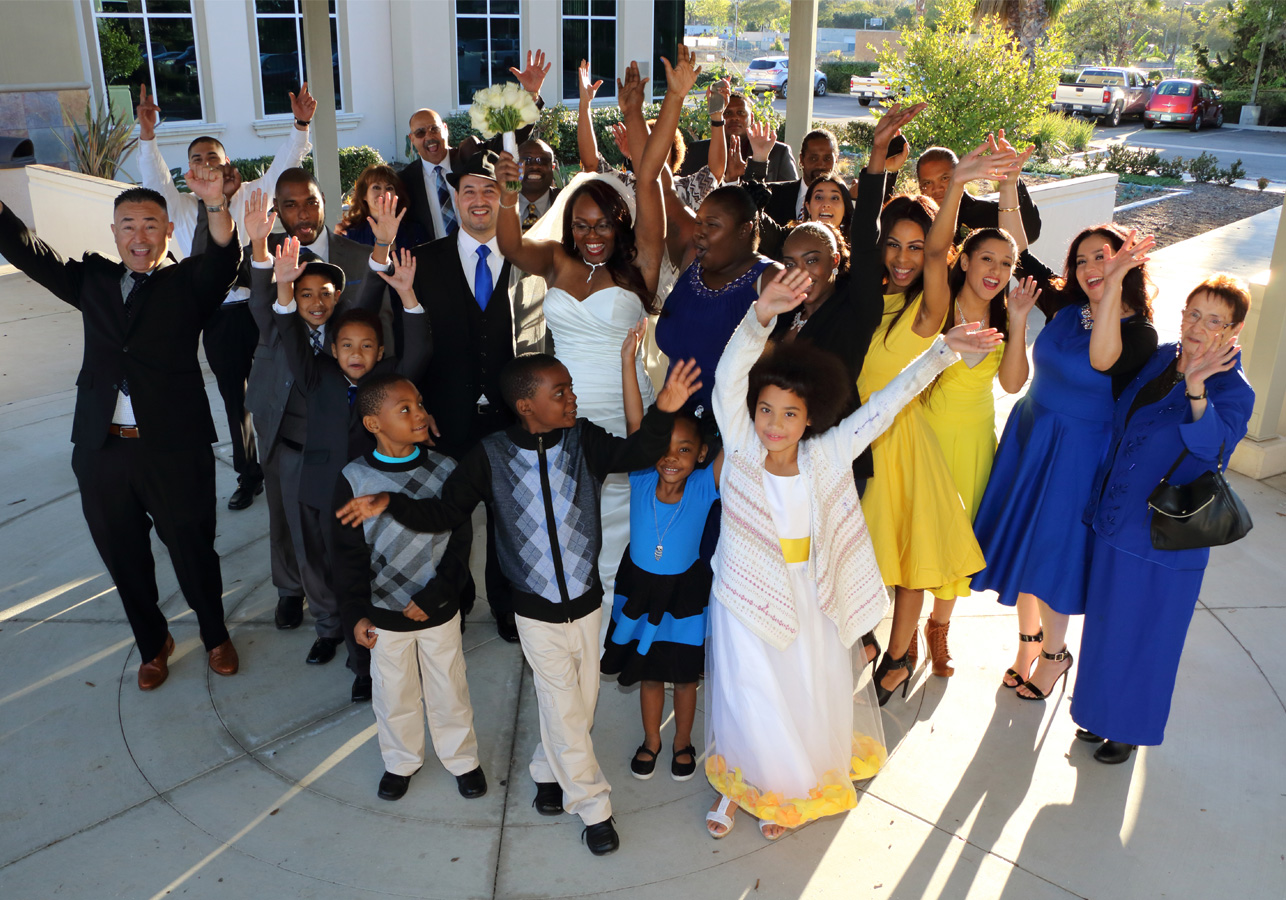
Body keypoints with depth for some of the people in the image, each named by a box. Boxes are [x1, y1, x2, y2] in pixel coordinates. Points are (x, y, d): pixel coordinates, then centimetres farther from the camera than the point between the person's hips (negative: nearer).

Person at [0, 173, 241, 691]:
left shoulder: (188, 283, 2)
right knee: (124, 559, 16)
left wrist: (214, 204, -36)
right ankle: (153, 644, 37)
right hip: (101, 451, 4)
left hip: (175, 449, -4)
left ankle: (215, 636, 34)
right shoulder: (92, 280, 13)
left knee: (193, 551, 9)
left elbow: (224, 258, -17)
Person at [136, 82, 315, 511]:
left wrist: (300, 125, -22)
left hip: (257, 309, -3)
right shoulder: (184, 206, 10)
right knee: (234, 400, 14)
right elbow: (155, 180, -4)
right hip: (216, 317, 4)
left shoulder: (252, 194, 2)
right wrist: (147, 136, -17)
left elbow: (283, 165, -8)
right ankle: (248, 476, 28)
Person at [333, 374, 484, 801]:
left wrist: (434, 596, -14)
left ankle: (462, 758, 39)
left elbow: (459, 543, -8)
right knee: (395, 693, 18)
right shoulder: (354, 479, -13)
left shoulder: (445, 470, -11)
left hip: (439, 610, 0)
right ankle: (401, 761, 42)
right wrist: (355, 613, -8)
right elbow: (349, 553, -7)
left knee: (449, 689, 16)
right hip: (384, 615, 0)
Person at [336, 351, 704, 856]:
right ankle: (593, 807, 28)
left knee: (582, 702, 18)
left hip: (585, 604, 2)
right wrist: (391, 505, -20)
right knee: (565, 710, 6)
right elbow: (445, 513, -6)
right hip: (536, 611, -2)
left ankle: (548, 771, 48)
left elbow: (636, 454, -27)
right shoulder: (491, 458, -14)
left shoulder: (584, 442, -12)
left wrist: (663, 411, -43)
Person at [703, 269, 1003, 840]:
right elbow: (730, 378, -31)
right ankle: (738, 782, 43)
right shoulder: (741, 449, -16)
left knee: (810, 702, 17)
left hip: (809, 601, 2)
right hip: (748, 599, -2)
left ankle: (790, 789, 47)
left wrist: (942, 349, -12)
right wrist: (760, 315, -47)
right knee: (749, 701, 12)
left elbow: (885, 403, -8)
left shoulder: (828, 455, -11)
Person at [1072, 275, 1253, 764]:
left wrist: (1195, 389, -49)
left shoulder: (1233, 390, -15)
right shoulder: (1160, 358, 2)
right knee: (1107, 624, 19)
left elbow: (1214, 444, -34)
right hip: (1115, 521, 6)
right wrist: (1111, 289, 7)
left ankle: (1129, 729, 29)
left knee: (1142, 635, 8)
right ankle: (1102, 713, 38)